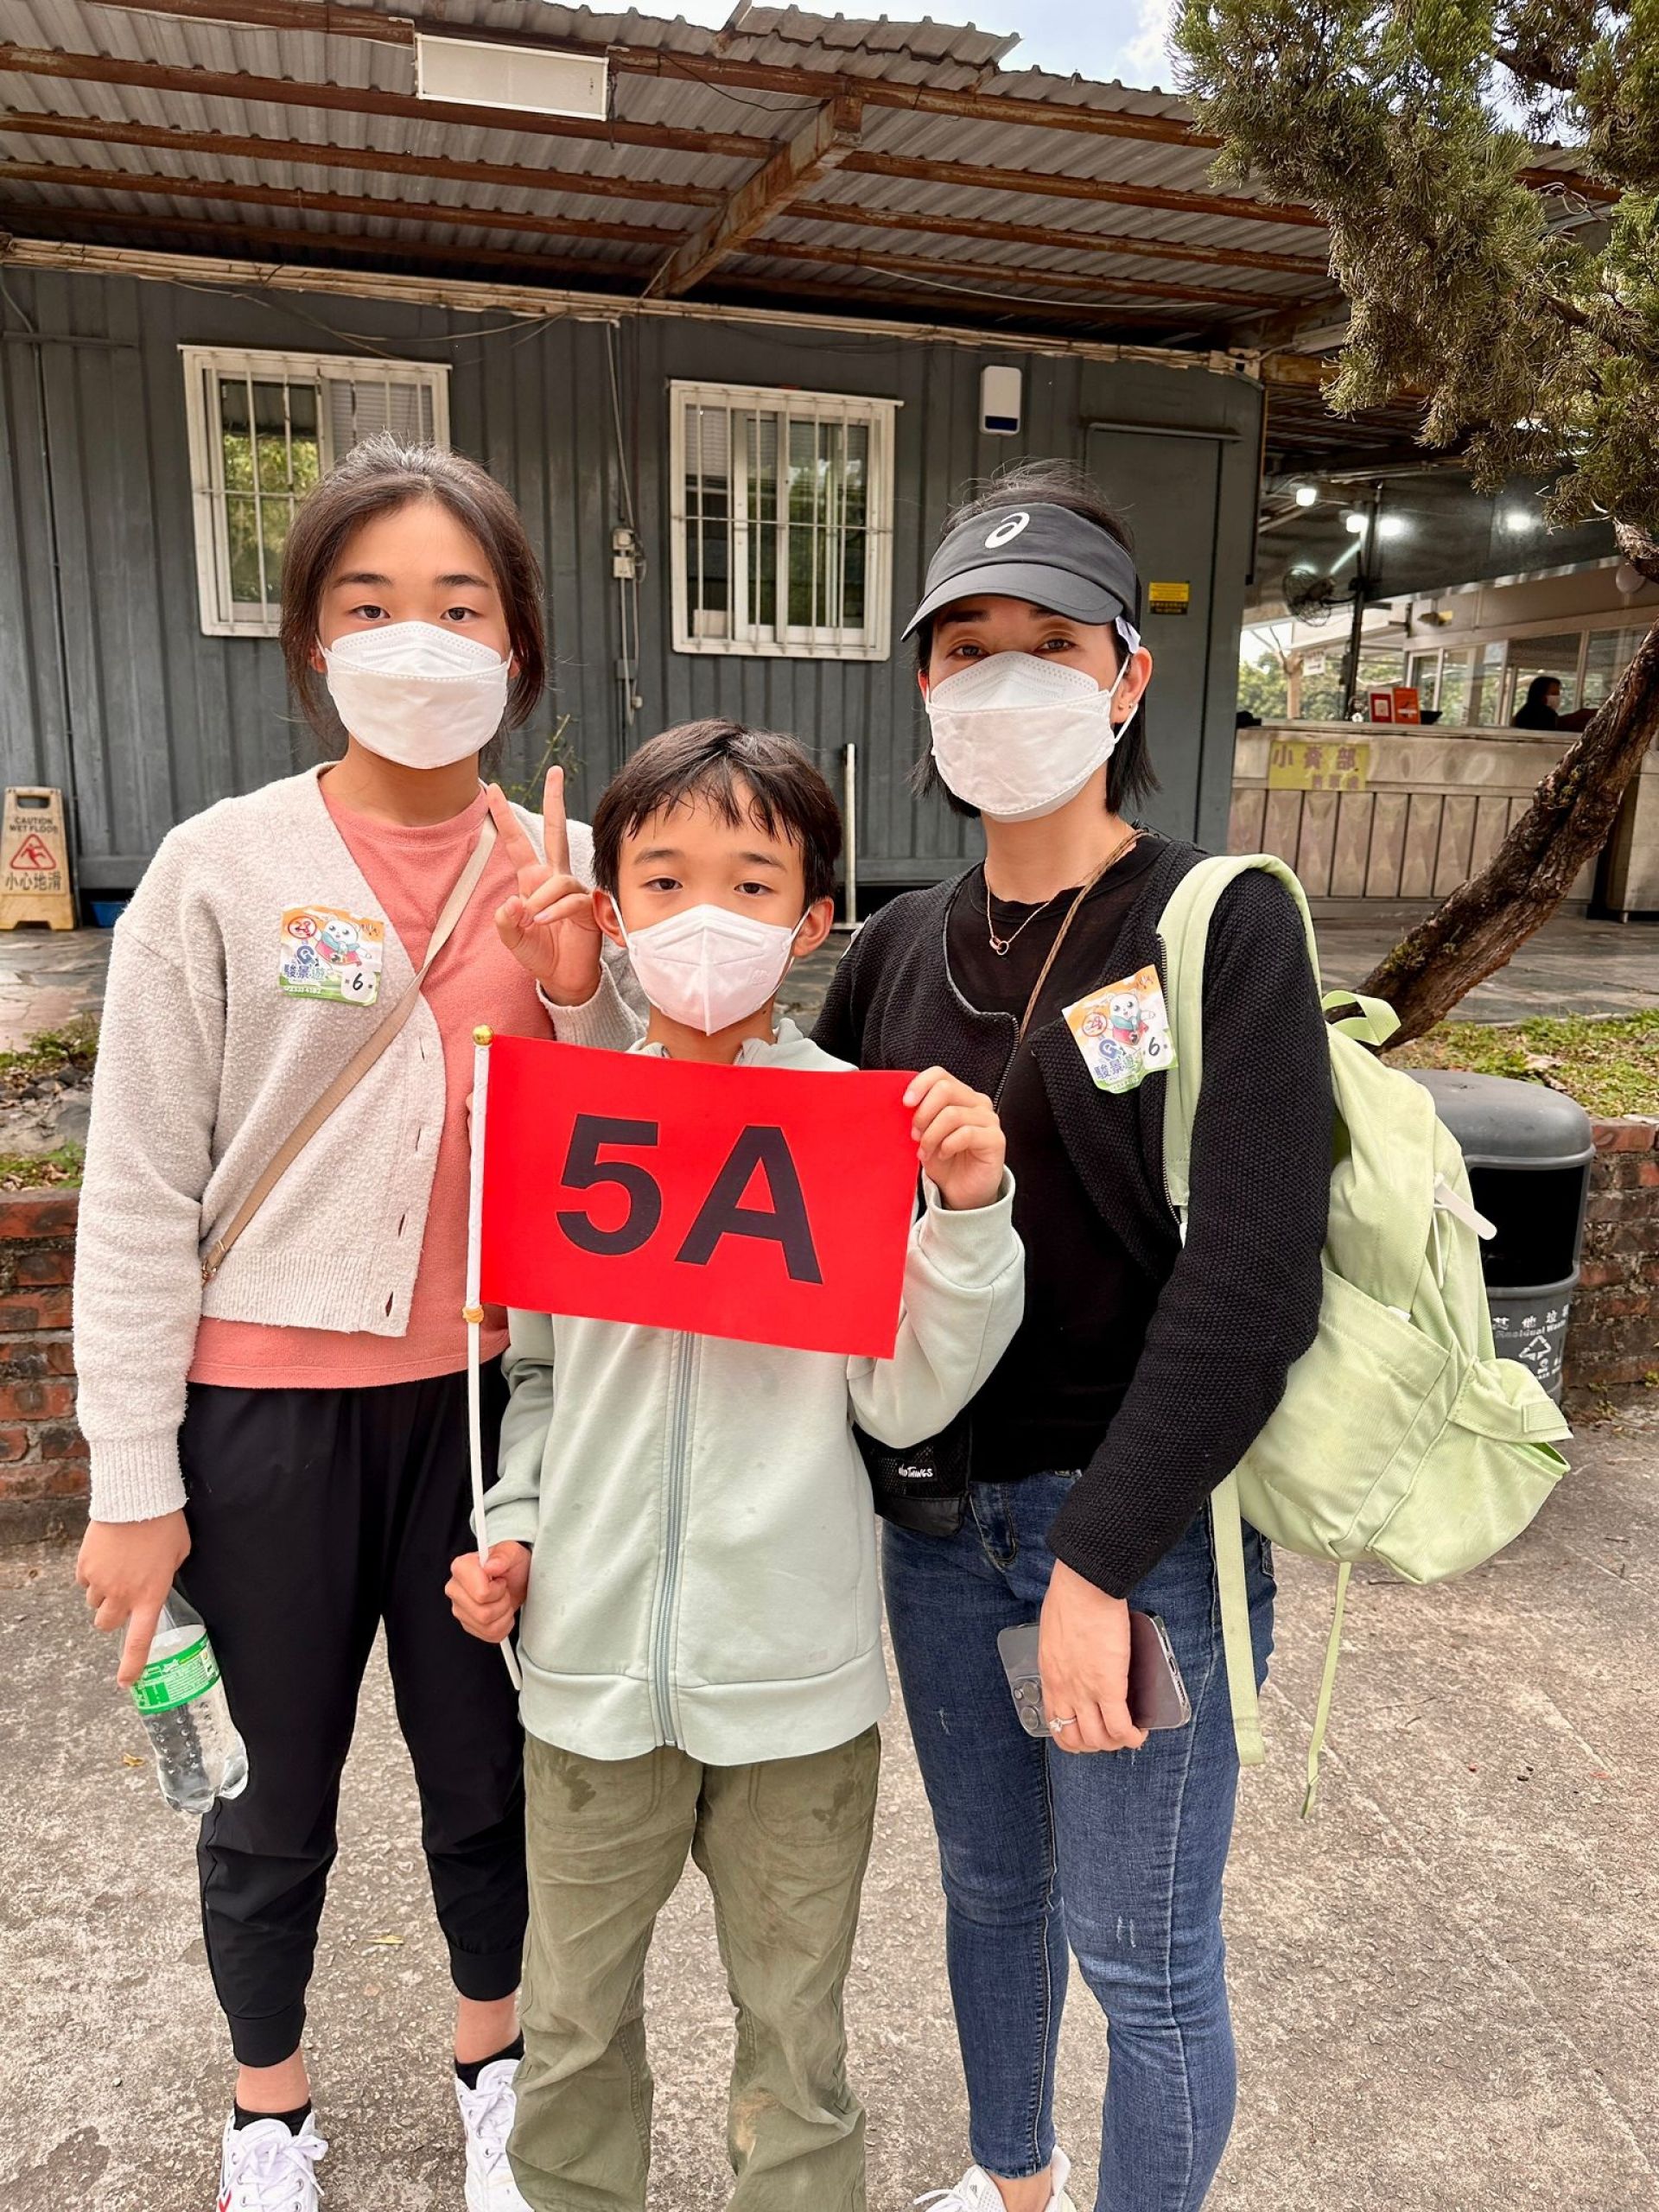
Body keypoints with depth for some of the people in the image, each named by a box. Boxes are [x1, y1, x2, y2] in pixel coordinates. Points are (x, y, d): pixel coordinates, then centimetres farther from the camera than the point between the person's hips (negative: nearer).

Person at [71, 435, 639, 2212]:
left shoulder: (568, 874, 0)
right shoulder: (220, 869, -8)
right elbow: (140, 1195, -6)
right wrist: (133, 1480, -5)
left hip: (489, 1393, 2)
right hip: (266, 1406, -2)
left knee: (486, 1768, 19)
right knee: (276, 1795, 16)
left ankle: (491, 2059, 47)